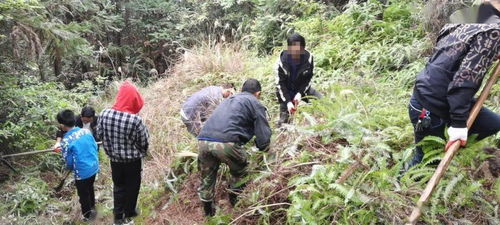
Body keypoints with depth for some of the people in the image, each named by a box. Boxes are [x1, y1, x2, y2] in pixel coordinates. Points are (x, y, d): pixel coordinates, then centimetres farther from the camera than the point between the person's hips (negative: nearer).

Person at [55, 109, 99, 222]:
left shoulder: (65, 141, -22)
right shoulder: (86, 131, -7)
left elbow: (69, 162, -13)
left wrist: (70, 168, 10)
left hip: (82, 173, -6)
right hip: (94, 168, 6)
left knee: (83, 195, 17)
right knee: (90, 188, 30)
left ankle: (87, 215, 36)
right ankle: (92, 207, 51)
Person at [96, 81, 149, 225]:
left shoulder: (104, 114, -16)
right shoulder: (136, 120, -28)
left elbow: (99, 134, 0)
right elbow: (144, 142, -15)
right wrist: (141, 153, 8)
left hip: (114, 159, 4)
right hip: (133, 161, -3)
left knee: (118, 186, 22)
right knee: (132, 186, 19)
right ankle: (129, 213, 38)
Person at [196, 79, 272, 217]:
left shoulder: (229, 100, 33)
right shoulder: (256, 104, 13)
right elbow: (264, 140, 7)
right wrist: (262, 146, 28)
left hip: (203, 141, 6)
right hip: (225, 143, -6)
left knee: (207, 179, 24)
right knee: (240, 173, 23)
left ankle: (208, 211, 40)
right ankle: (235, 203, 37)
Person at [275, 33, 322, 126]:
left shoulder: (309, 58, -20)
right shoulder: (282, 60, -24)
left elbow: (308, 79, -9)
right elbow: (280, 83, -19)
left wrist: (300, 93, -23)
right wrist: (288, 102, -28)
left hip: (302, 89, 2)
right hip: (286, 91, -2)